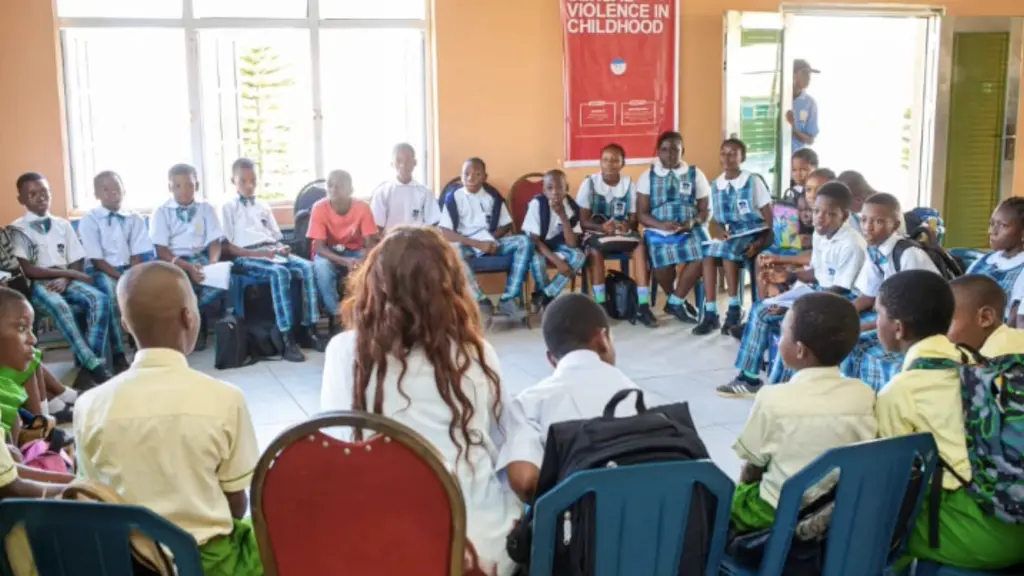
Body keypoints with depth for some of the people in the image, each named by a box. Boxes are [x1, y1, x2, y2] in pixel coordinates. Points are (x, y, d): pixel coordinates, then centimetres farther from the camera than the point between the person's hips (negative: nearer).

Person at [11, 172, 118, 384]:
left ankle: (91, 359, -28)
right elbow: (27, 270, -9)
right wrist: (70, 273, -11)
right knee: (60, 306, -37)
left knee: (100, 299, -26)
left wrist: (65, 279, -13)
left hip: (66, 281, 4)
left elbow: (76, 264, 10)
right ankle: (94, 365, -37)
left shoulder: (63, 225, 12)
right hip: (37, 284, -4)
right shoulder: (18, 229, 0)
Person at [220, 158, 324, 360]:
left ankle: (309, 329, -23)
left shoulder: (263, 206, 24)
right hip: (247, 257, -5)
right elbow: (227, 247, -2)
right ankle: (288, 338, -38)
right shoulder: (228, 208, 8)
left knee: (307, 266, -23)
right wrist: (257, 253, -14)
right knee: (280, 272, -36)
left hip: (272, 252, 5)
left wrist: (282, 248, -2)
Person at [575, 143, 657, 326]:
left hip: (622, 231, 2)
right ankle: (600, 304, -27)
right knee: (595, 250, -36)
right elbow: (583, 220, -7)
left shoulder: (629, 184, 1)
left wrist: (627, 225, -23)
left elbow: (634, 219, 2)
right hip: (596, 231, -2)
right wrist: (601, 227, -26)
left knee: (640, 246, -29)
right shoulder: (589, 183, -5)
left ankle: (643, 305, -30)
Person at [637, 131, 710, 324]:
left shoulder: (695, 174, 11)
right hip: (659, 231, -1)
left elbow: (705, 210, 8)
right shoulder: (648, 176, 8)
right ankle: (679, 301, -1)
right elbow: (642, 213, 2)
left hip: (689, 230, 1)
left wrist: (693, 222, -15)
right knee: (664, 261, -33)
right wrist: (662, 225, -17)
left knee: (702, 255, -32)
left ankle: (675, 301, -11)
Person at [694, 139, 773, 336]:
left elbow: (770, 217, -7)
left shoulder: (753, 181, -6)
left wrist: (761, 243, -19)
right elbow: (715, 219, 11)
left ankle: (734, 309, -22)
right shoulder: (716, 185, 8)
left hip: (754, 233, -5)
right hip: (730, 235, 5)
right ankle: (710, 314, -23)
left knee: (727, 251, -33)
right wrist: (718, 230, -13)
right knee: (708, 253, -25)